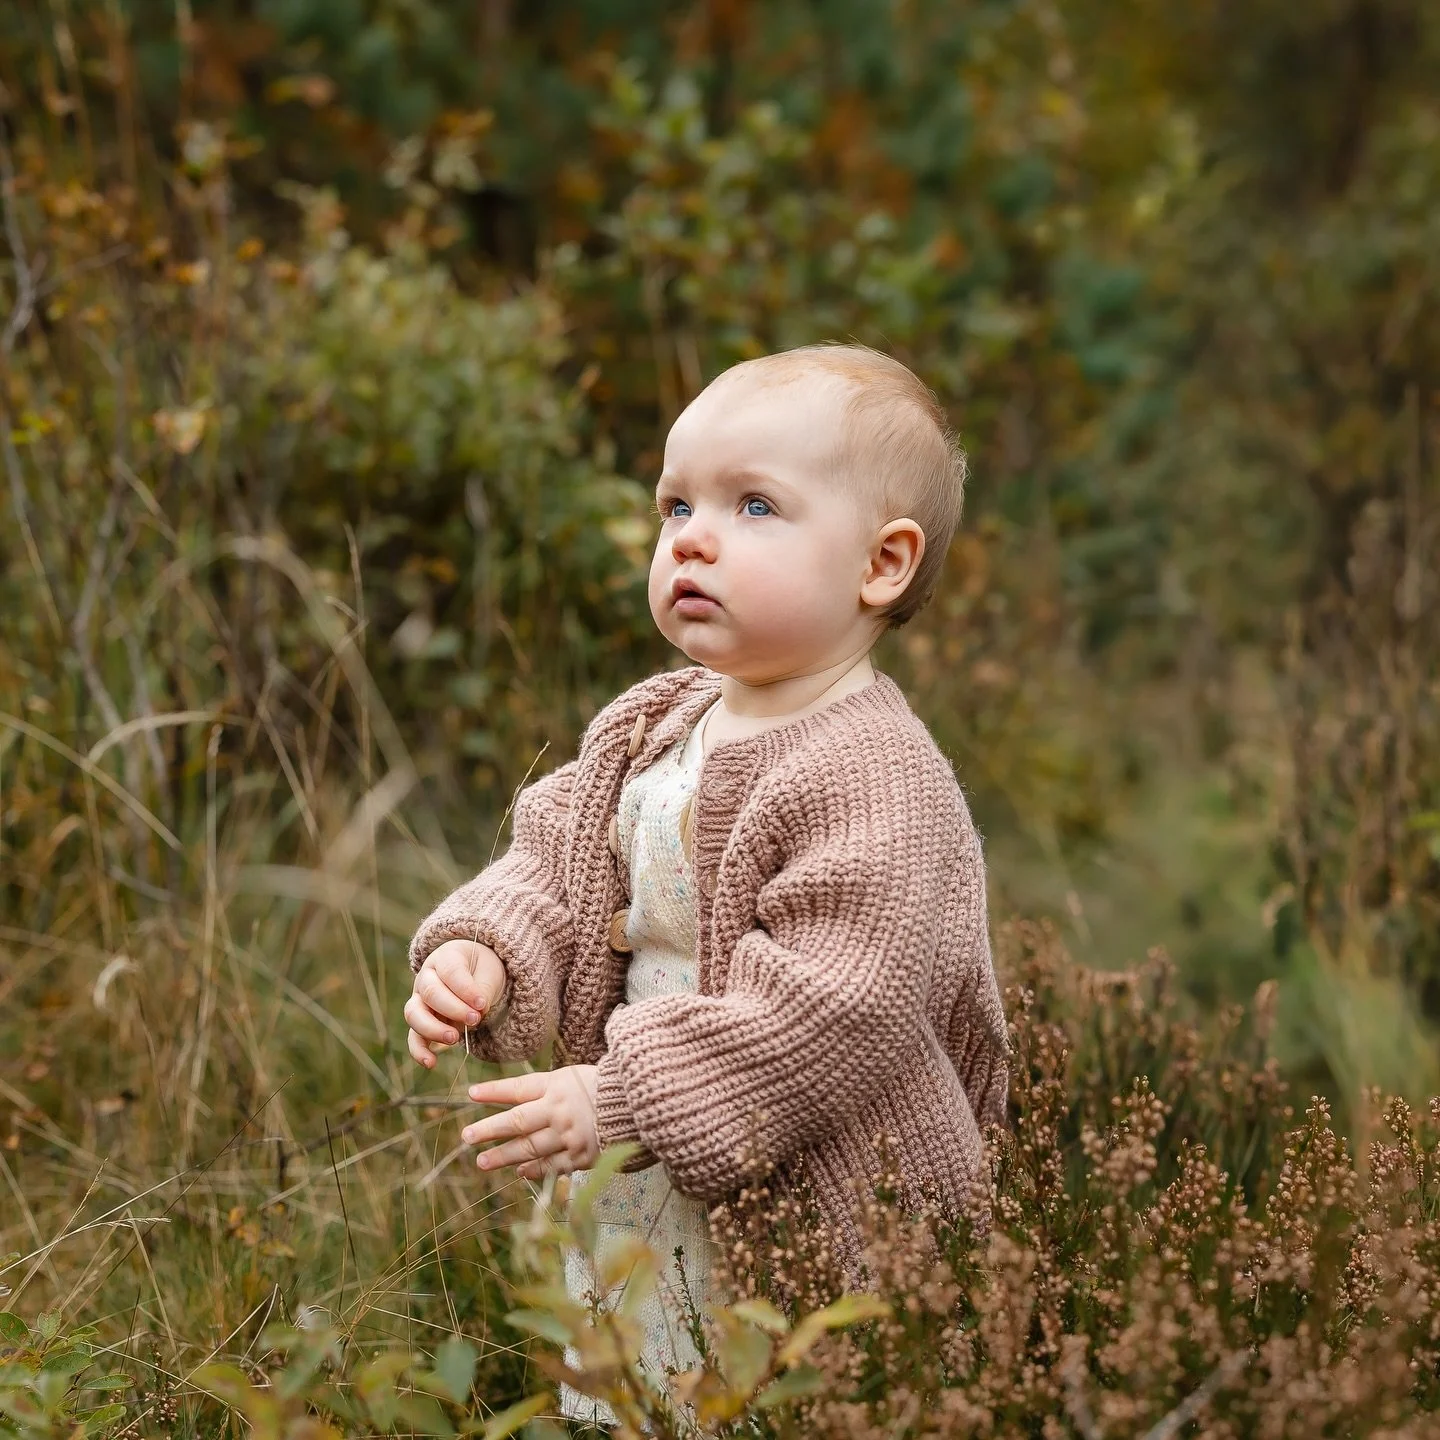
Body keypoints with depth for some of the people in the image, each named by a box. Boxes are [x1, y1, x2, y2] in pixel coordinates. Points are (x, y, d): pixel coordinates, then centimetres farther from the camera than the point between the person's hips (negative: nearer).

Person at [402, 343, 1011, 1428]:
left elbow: (833, 1013, -27)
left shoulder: (875, 781, -22)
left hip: (813, 1225, -8)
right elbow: (554, 866, 13)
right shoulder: (650, 731, 4)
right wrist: (482, 954, -9)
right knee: (616, 1410, 21)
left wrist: (620, 1100, -27)